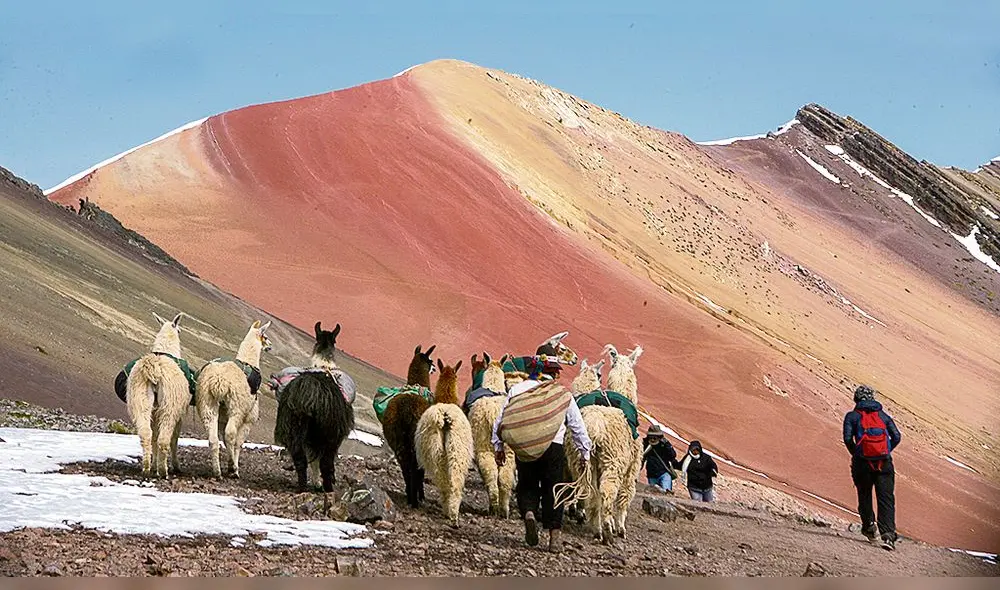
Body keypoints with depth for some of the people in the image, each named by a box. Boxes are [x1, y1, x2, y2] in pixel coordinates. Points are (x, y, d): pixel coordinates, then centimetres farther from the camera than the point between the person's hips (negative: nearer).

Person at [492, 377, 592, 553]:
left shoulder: (517, 389, 15)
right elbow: (578, 426, 17)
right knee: (553, 489, 8)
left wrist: (498, 447, 18)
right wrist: (585, 454, 22)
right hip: (554, 445, 0)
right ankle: (554, 534, 1)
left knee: (527, 486, 15)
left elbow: (501, 419, 12)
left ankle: (529, 512, -14)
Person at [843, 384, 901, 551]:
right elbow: (896, 437, 6)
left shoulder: (852, 416, 8)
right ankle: (888, 534, -19)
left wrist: (855, 453, 10)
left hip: (863, 462, -1)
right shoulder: (883, 415, 16)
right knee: (886, 499, -5)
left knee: (864, 495, 20)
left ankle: (868, 526, 24)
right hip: (884, 462, 1)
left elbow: (848, 438, -6)